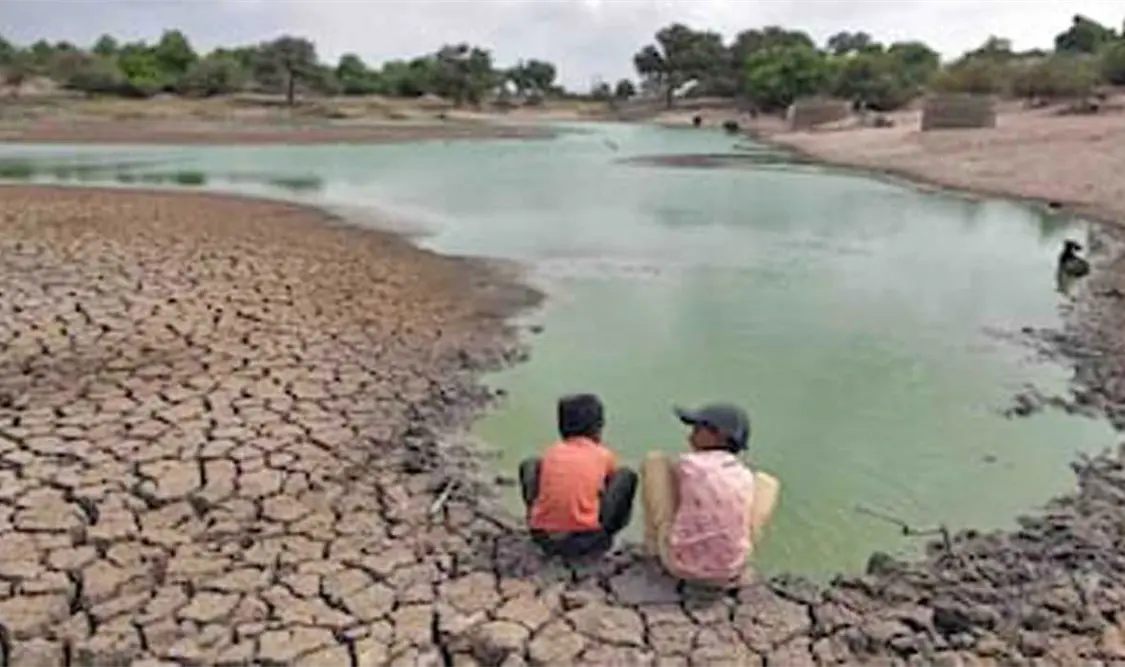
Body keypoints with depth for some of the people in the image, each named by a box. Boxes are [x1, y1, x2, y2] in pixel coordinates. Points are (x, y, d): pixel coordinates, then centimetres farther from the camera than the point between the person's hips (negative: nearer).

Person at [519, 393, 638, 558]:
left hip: (542, 536, 3)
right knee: (627, 476, 13)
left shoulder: (552, 451, 8)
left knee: (530, 465, 24)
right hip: (586, 539, -2)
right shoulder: (604, 455, 4)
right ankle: (604, 534, 19)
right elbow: (614, 480, 22)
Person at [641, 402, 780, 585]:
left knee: (655, 461, 9)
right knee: (766, 482, 20)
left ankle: (654, 545, 21)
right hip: (730, 571, 3)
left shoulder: (688, 464, -9)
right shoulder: (746, 476, 1)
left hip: (680, 563, -2)